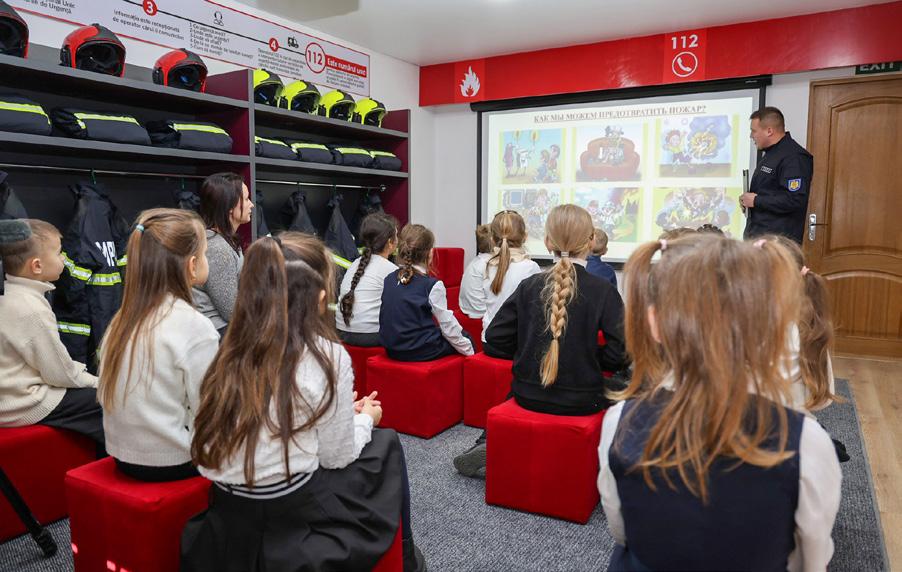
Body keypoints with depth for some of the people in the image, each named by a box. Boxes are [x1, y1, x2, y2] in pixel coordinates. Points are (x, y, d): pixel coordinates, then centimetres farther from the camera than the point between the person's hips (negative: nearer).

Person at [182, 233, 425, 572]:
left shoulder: (235, 349, 1)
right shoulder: (328, 356, -16)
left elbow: (277, 424, 8)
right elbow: (336, 457, -7)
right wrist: (365, 419, 11)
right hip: (291, 516, -6)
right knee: (385, 444, 17)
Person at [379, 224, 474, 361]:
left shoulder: (389, 279, 3)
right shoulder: (432, 285, -14)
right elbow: (448, 326, -9)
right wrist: (469, 351, 3)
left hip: (392, 350, 7)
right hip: (421, 352, -6)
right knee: (465, 336, 17)